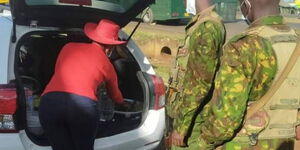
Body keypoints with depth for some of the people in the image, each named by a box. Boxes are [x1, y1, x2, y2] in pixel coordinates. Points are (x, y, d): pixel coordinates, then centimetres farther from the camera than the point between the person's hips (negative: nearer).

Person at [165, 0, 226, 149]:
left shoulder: (207, 27, -20)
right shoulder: (204, 25, 12)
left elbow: (200, 83, -24)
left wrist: (181, 126, -21)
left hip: (192, 118, -9)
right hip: (187, 112, 9)